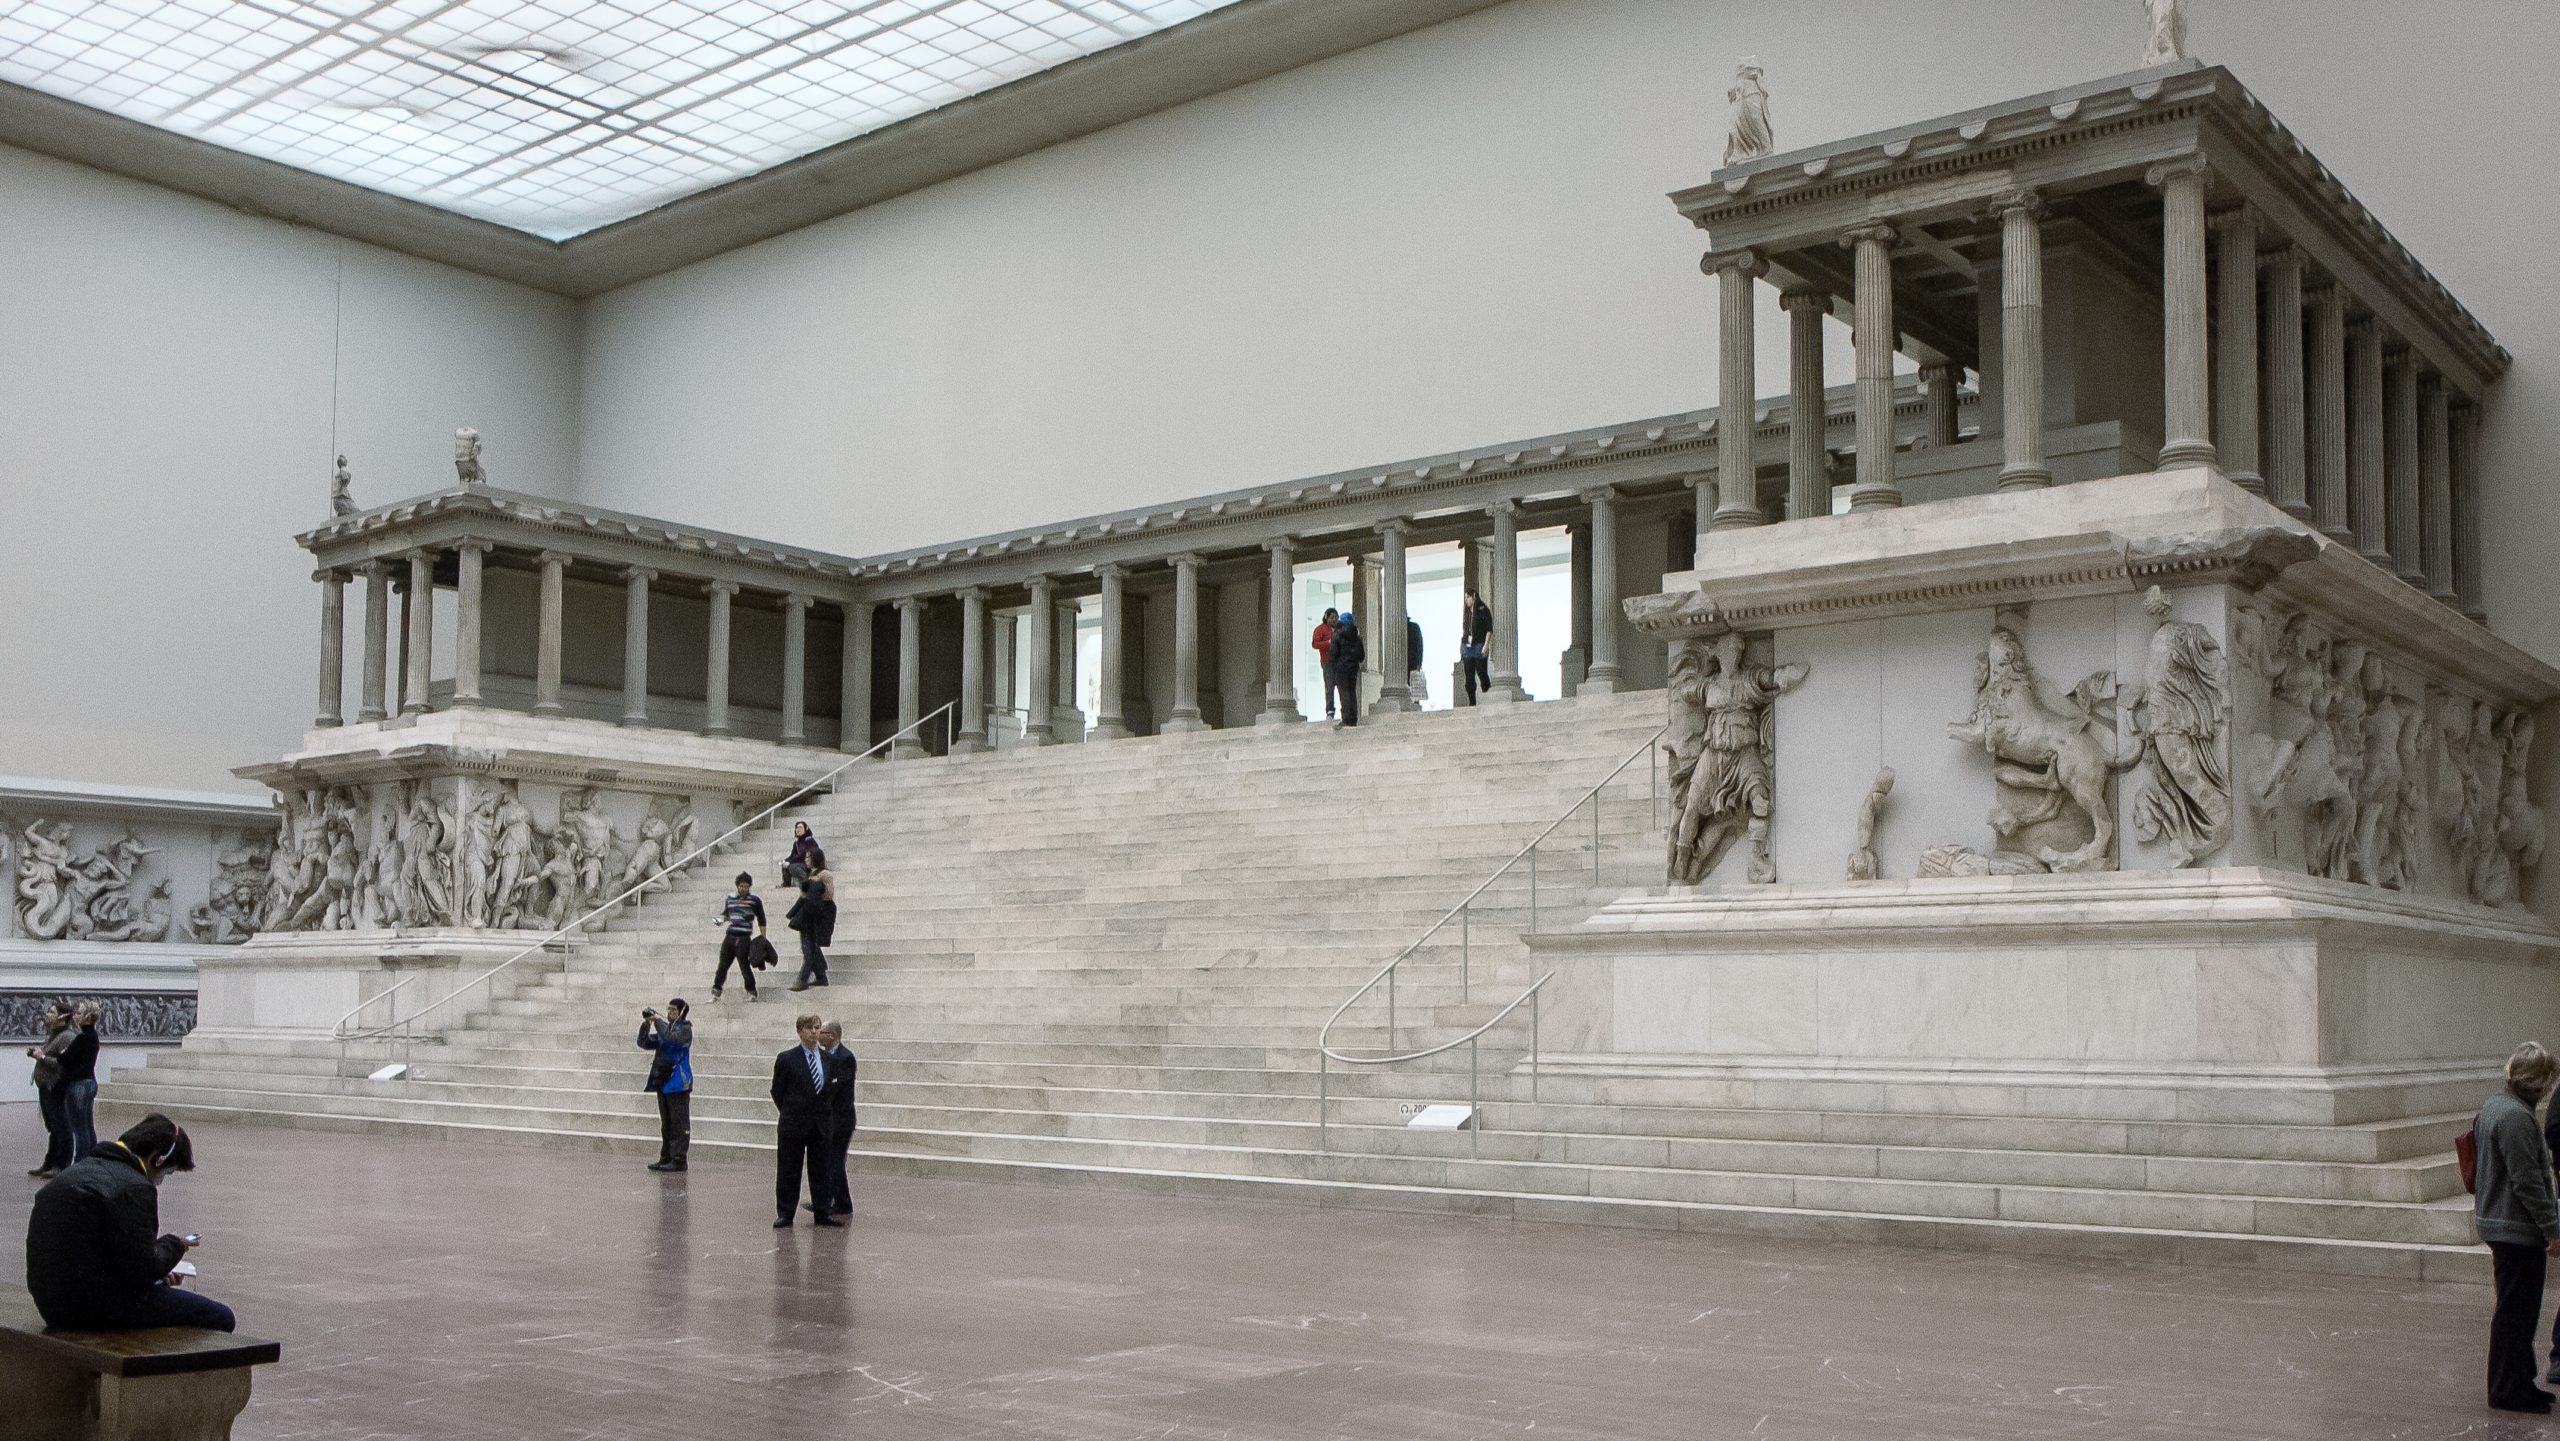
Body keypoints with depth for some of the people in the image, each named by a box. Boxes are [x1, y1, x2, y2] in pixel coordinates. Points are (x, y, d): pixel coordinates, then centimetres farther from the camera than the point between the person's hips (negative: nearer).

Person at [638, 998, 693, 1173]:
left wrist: (658, 1021, -17)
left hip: (678, 1084, -8)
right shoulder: (664, 1029, 17)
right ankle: (666, 1158, 17)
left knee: (679, 1123, -7)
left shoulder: (685, 1029, -6)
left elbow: (672, 1038, -26)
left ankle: (679, 1160, -7)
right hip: (663, 1083, 8)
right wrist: (646, 1024, 0)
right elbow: (645, 1043, 15)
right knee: (666, 1124, 12)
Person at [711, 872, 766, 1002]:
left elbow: (761, 921, 4)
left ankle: (751, 992, 10)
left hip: (744, 938, -4)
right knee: (723, 965, 4)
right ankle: (716, 991, 11)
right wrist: (722, 918, 3)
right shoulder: (730, 897, 11)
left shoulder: (754, 900, -1)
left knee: (744, 966, -2)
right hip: (729, 937, 4)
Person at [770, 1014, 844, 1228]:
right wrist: (789, 1113, 5)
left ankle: (823, 1212, 13)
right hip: (793, 1124, -3)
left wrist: (825, 1111, 10)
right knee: (788, 1171, 3)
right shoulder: (786, 1058, -5)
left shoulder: (828, 1058, 6)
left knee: (821, 1170, 7)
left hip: (822, 1124, 3)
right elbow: (777, 1091, 1)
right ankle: (785, 1214, 10)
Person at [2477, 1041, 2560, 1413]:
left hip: (2498, 1224, 10)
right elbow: (2527, 1181, -22)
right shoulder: (2516, 1117, -20)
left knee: (2516, 1310, 18)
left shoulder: (2493, 1107, 12)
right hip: (2518, 1228, -10)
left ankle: (2516, 1382, 26)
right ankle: (2509, 1389, 4)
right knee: (2517, 1310, -2)